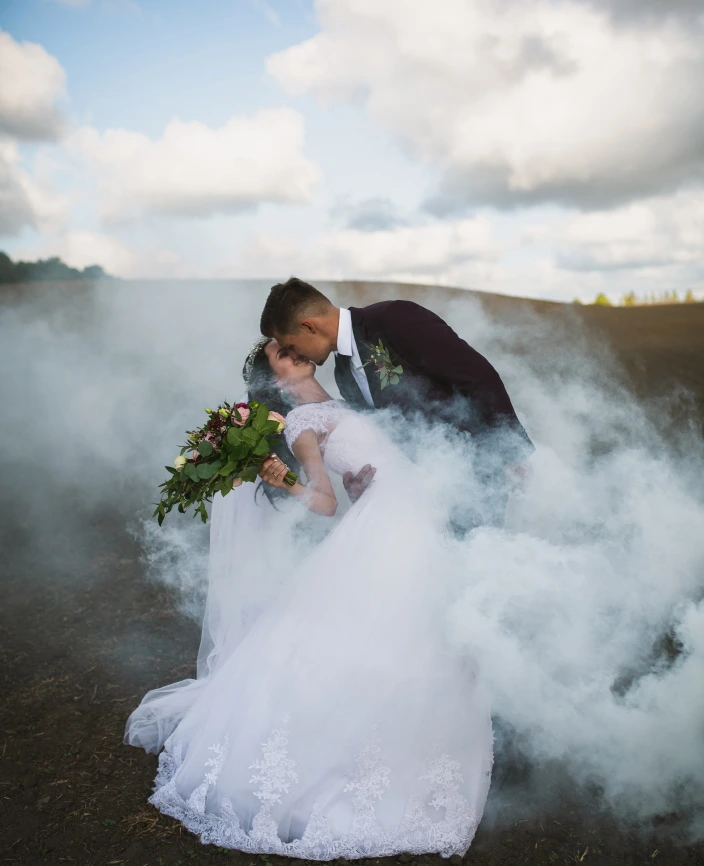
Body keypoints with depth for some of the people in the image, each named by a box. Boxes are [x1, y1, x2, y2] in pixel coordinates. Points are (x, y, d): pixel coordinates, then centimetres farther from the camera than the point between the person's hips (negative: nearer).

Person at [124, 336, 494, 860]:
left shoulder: (336, 405, 20)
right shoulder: (300, 422, -4)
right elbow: (327, 503, -11)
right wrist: (286, 484, -27)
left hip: (416, 519, 8)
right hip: (391, 527, -8)